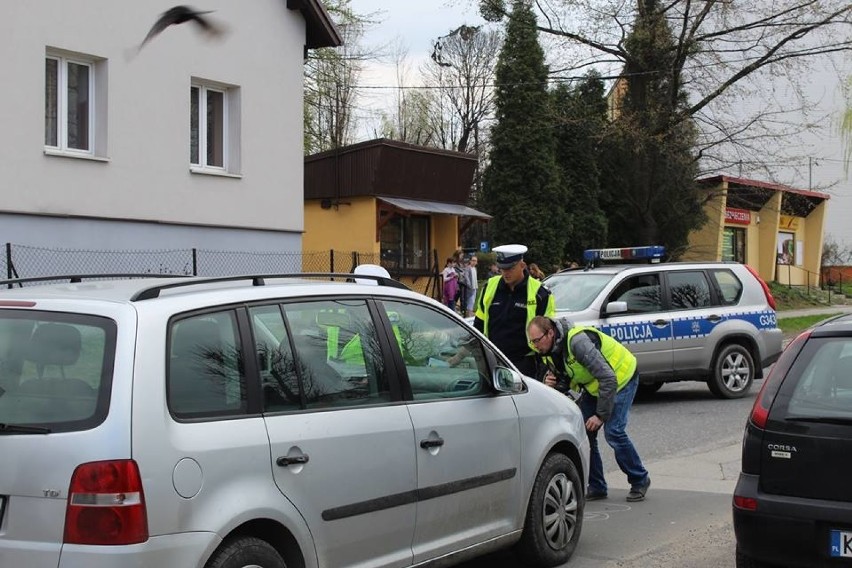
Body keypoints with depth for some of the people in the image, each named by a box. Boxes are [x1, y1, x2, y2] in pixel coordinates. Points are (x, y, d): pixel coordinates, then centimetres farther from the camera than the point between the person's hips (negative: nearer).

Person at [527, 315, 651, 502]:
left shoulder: (578, 341, -34)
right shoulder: (548, 352, -6)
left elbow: (608, 379, -34)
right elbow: (564, 385, 4)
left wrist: (601, 415, -29)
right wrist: (549, 383, -21)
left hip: (621, 377, -9)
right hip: (594, 385, 9)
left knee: (613, 431, -18)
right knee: (583, 431, -3)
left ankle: (639, 481, 2)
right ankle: (596, 487, 7)